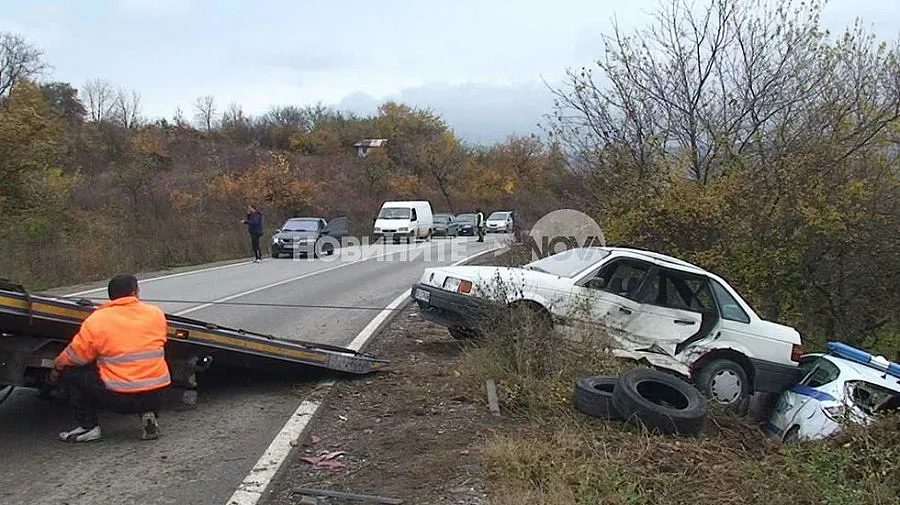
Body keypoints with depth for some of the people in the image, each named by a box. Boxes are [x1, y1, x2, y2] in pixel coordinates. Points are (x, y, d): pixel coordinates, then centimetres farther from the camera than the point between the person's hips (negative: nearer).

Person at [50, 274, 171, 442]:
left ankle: (89, 426, 11)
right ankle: (149, 414, 13)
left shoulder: (96, 320, -5)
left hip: (118, 399, -3)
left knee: (67, 372, 15)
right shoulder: (157, 313, 4)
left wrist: (56, 367, 24)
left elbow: (75, 357, 3)